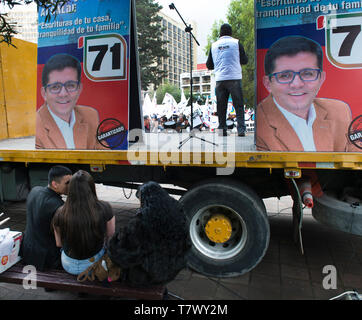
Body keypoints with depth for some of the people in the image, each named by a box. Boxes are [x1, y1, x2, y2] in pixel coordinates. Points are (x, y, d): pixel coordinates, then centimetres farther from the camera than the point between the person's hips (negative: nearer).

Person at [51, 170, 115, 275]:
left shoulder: (60, 213, -19)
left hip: (69, 266, 2)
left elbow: (59, 243, -3)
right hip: (95, 264, -2)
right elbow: (110, 236, -7)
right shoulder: (104, 208, -23)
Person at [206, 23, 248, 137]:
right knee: (239, 105, 1)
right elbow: (245, 61, 9)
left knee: (221, 106, 7)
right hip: (234, 78, -2)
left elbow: (209, 65, 15)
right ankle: (241, 129, -6)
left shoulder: (214, 45, 11)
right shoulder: (236, 42, 5)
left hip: (219, 79, 2)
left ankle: (222, 129, 8)